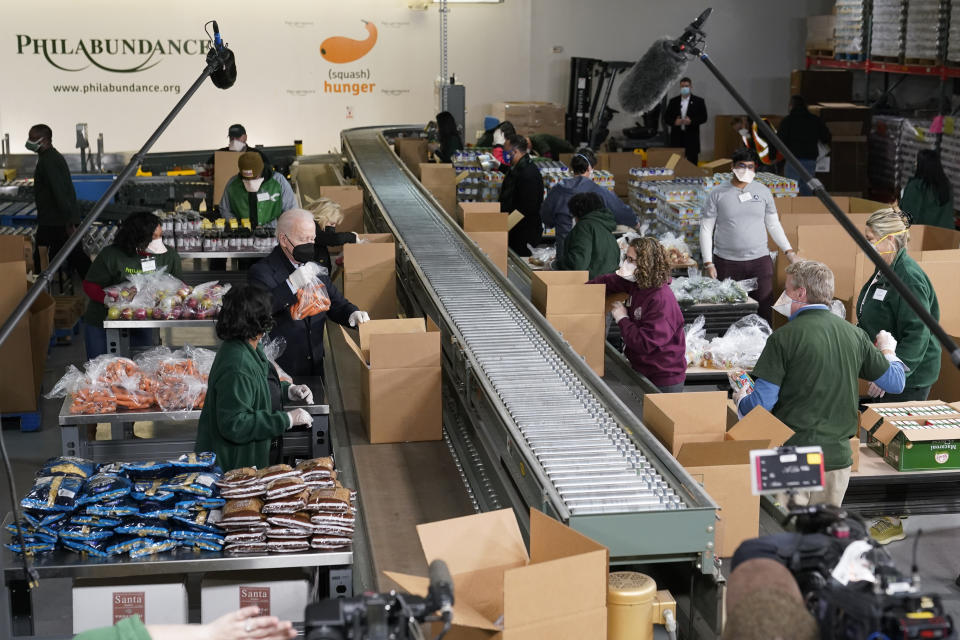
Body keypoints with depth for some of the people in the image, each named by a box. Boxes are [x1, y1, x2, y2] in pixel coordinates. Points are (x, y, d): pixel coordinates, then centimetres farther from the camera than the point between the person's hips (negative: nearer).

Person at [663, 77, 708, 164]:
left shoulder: (699, 101, 6)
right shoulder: (673, 101, 11)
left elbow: (703, 118, 1)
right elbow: (666, 118, 9)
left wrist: (691, 121, -16)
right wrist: (674, 122, -12)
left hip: (691, 137, -1)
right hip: (676, 138, 1)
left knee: (692, 161, -3)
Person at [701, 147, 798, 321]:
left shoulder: (763, 192, 8)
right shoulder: (717, 194, 1)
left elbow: (773, 225, 16)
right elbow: (706, 229, 2)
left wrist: (788, 250, 7)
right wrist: (708, 263, -4)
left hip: (760, 261, 2)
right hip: (727, 263, -2)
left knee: (764, 310, -1)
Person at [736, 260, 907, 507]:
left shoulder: (784, 338, -11)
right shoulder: (855, 334, 4)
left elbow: (761, 403, -11)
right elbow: (895, 383, 12)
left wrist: (741, 400, 12)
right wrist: (888, 350, 32)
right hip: (837, 454, 5)